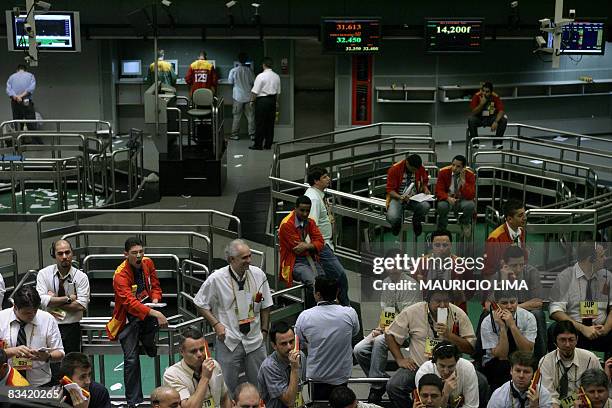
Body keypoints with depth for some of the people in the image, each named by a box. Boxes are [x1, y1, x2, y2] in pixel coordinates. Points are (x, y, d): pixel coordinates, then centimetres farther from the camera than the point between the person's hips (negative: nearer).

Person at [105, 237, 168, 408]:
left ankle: (147, 339, 14)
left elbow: (155, 286, 12)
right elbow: (130, 303, -33)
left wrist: (154, 301, -9)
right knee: (131, 360, -6)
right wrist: (154, 313, -43)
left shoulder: (148, 263, -2)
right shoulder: (120, 275, -22)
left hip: (146, 308, 5)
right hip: (128, 317, -5)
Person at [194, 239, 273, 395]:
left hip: (255, 340, 3)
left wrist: (264, 331, 9)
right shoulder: (216, 279, -9)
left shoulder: (258, 274, -1)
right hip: (229, 341, -3)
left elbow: (265, 306, 10)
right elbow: (201, 304, 3)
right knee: (227, 386, 2)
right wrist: (216, 324, -6)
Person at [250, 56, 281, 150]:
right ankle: (268, 144, 12)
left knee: (260, 123, -2)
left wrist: (252, 100, 0)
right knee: (270, 123, 9)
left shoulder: (261, 76, -13)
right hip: (272, 100, 6)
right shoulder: (276, 76, 6)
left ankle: (258, 145, 0)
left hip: (262, 101, -6)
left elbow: (255, 91, -12)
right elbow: (278, 91, 13)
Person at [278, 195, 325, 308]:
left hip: (311, 259, 6)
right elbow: (297, 248, -10)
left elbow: (320, 243, 3)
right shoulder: (287, 224, -9)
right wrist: (313, 245, 1)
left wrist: (307, 246, -15)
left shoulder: (310, 222, 11)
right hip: (295, 262, -6)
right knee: (313, 283, -31)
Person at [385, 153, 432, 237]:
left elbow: (424, 182, 16)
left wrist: (425, 189, -7)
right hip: (397, 198, -3)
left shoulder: (420, 168, -4)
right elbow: (390, 189, -12)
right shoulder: (394, 169, -14)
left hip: (414, 198, 3)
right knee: (392, 218, -33)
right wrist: (401, 197, -29)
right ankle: (397, 222, 10)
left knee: (426, 206, -32)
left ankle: (416, 221, 4)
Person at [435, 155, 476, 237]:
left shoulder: (469, 175, -12)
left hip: (463, 200, 0)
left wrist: (463, 181, -30)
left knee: (470, 205, -33)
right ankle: (441, 230, -8)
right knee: (442, 205, -35)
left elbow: (470, 196, -18)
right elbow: (439, 191, -11)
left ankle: (464, 224, 1)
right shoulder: (443, 172, -10)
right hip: (448, 199, 0)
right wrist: (448, 198, -31)